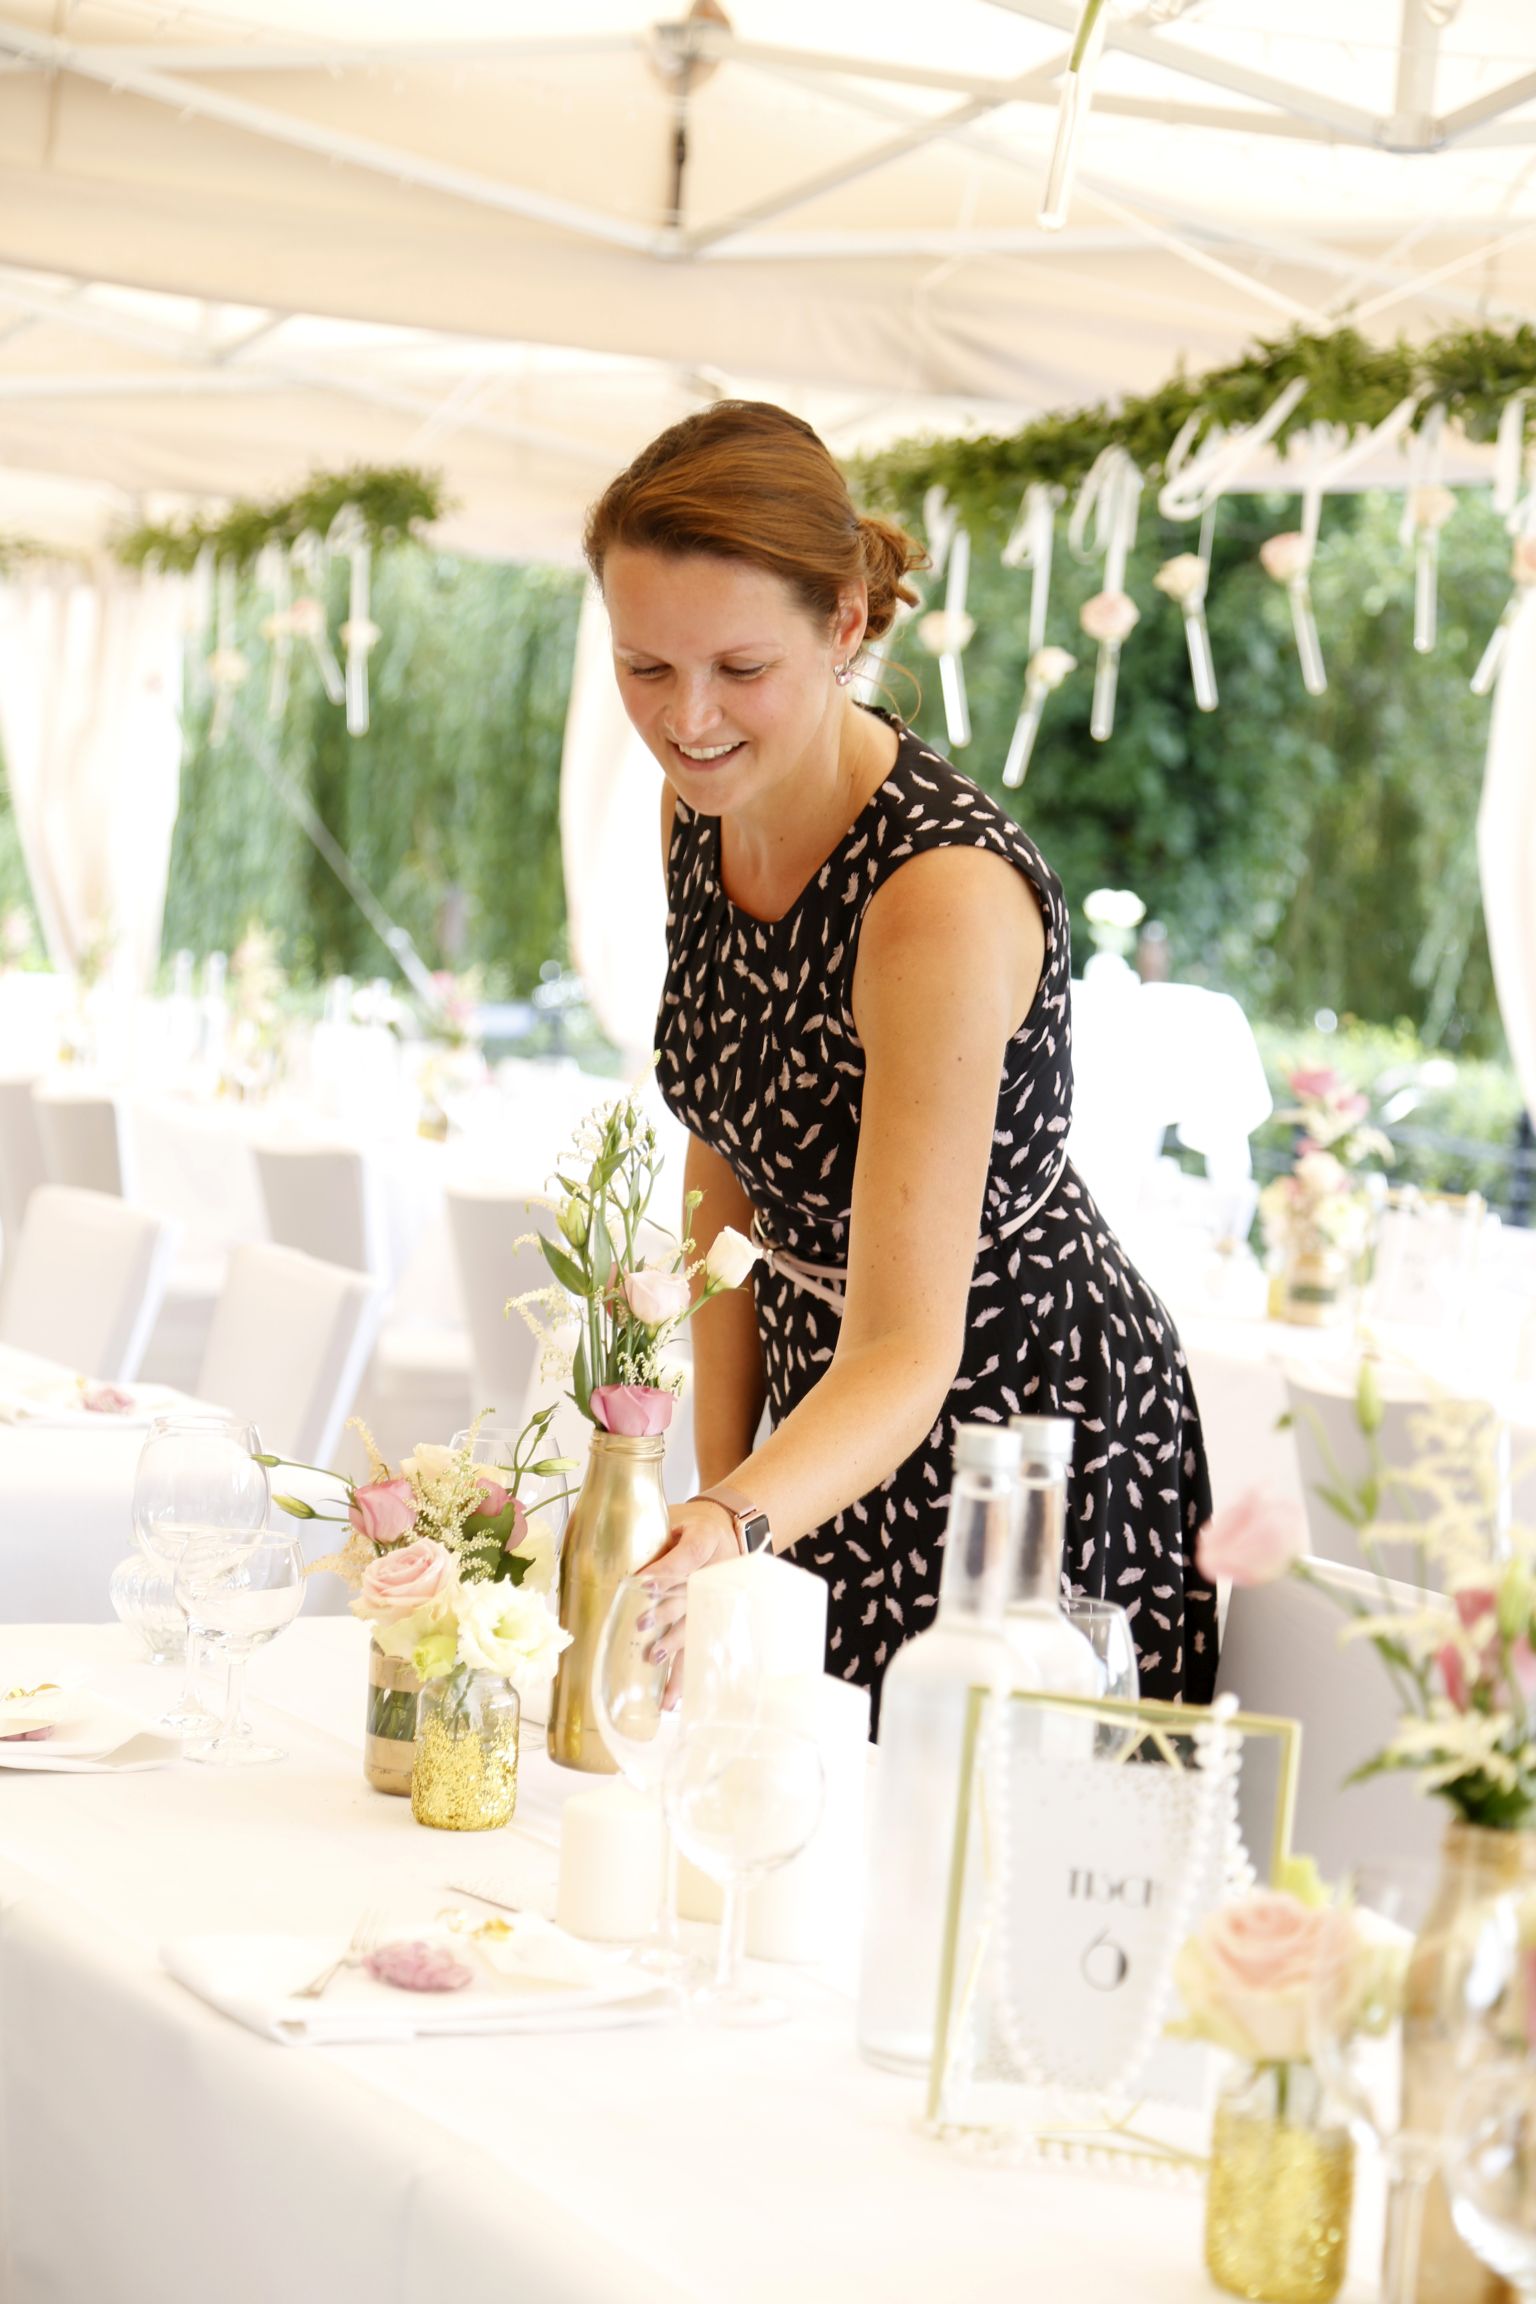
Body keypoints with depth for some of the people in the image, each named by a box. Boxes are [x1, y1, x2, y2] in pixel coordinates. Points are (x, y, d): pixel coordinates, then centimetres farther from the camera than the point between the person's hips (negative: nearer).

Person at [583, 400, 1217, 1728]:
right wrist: (715, 1493, 0)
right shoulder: (703, 808, -6)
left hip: (1029, 1430, -7)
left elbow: (906, 1355, -33)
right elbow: (729, 1172, 3)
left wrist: (731, 1527, -50)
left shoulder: (947, 894, -30)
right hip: (829, 1400, 7)